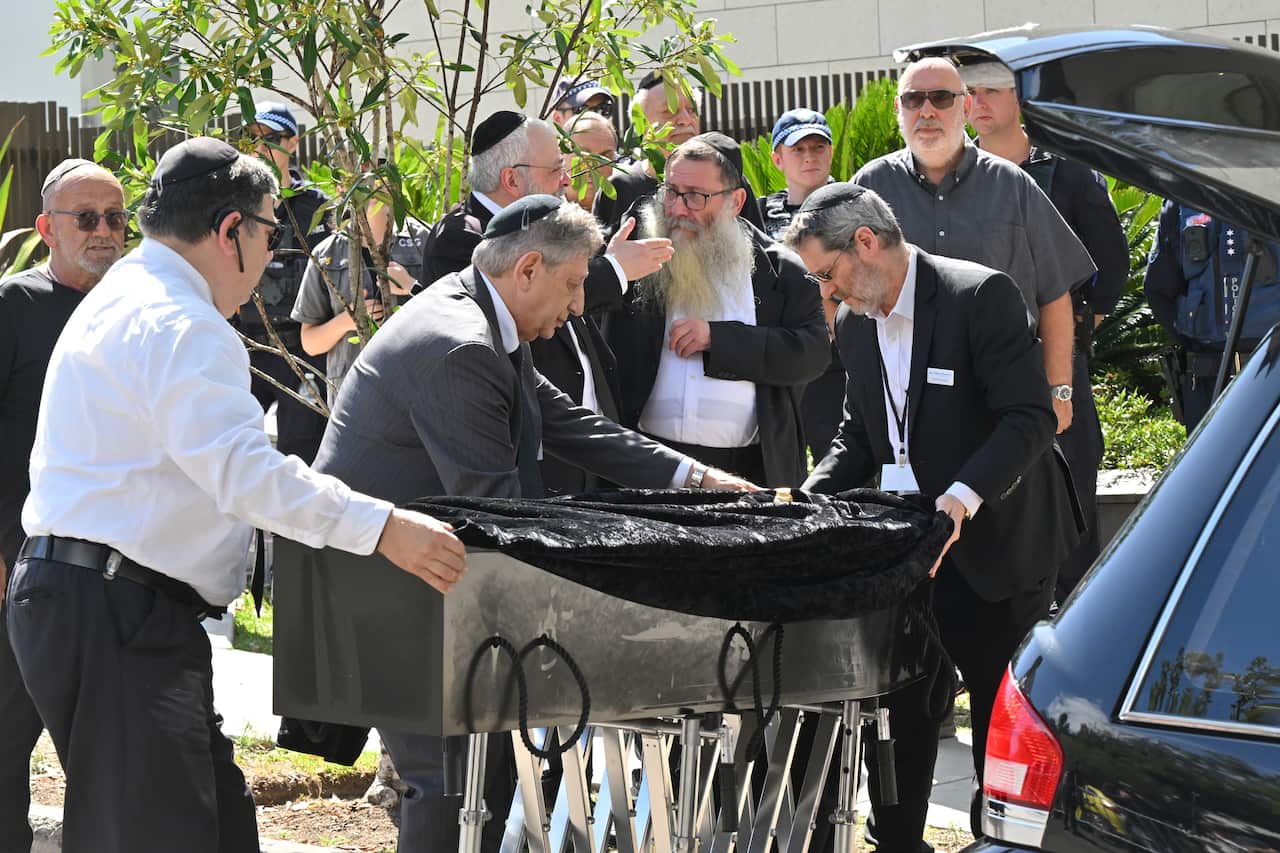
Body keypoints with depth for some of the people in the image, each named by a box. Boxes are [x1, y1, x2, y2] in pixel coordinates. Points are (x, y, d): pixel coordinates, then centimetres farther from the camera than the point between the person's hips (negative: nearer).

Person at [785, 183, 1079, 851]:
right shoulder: (854, 322, 8)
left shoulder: (980, 296, -16)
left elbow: (1030, 417, -21)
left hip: (991, 547, -6)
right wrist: (808, 498, 0)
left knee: (1004, 718, 3)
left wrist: (964, 496, -33)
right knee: (900, 711, 6)